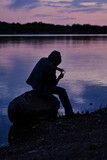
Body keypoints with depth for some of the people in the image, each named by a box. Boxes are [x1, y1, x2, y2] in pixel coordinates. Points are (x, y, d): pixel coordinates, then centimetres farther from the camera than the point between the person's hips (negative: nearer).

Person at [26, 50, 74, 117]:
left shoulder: (43, 59, 2)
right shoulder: (51, 69, -22)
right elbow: (54, 83, -10)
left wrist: (58, 68, 24)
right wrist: (59, 77, 8)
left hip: (34, 84, 9)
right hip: (41, 88, -9)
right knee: (62, 91, -4)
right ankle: (69, 112, -1)